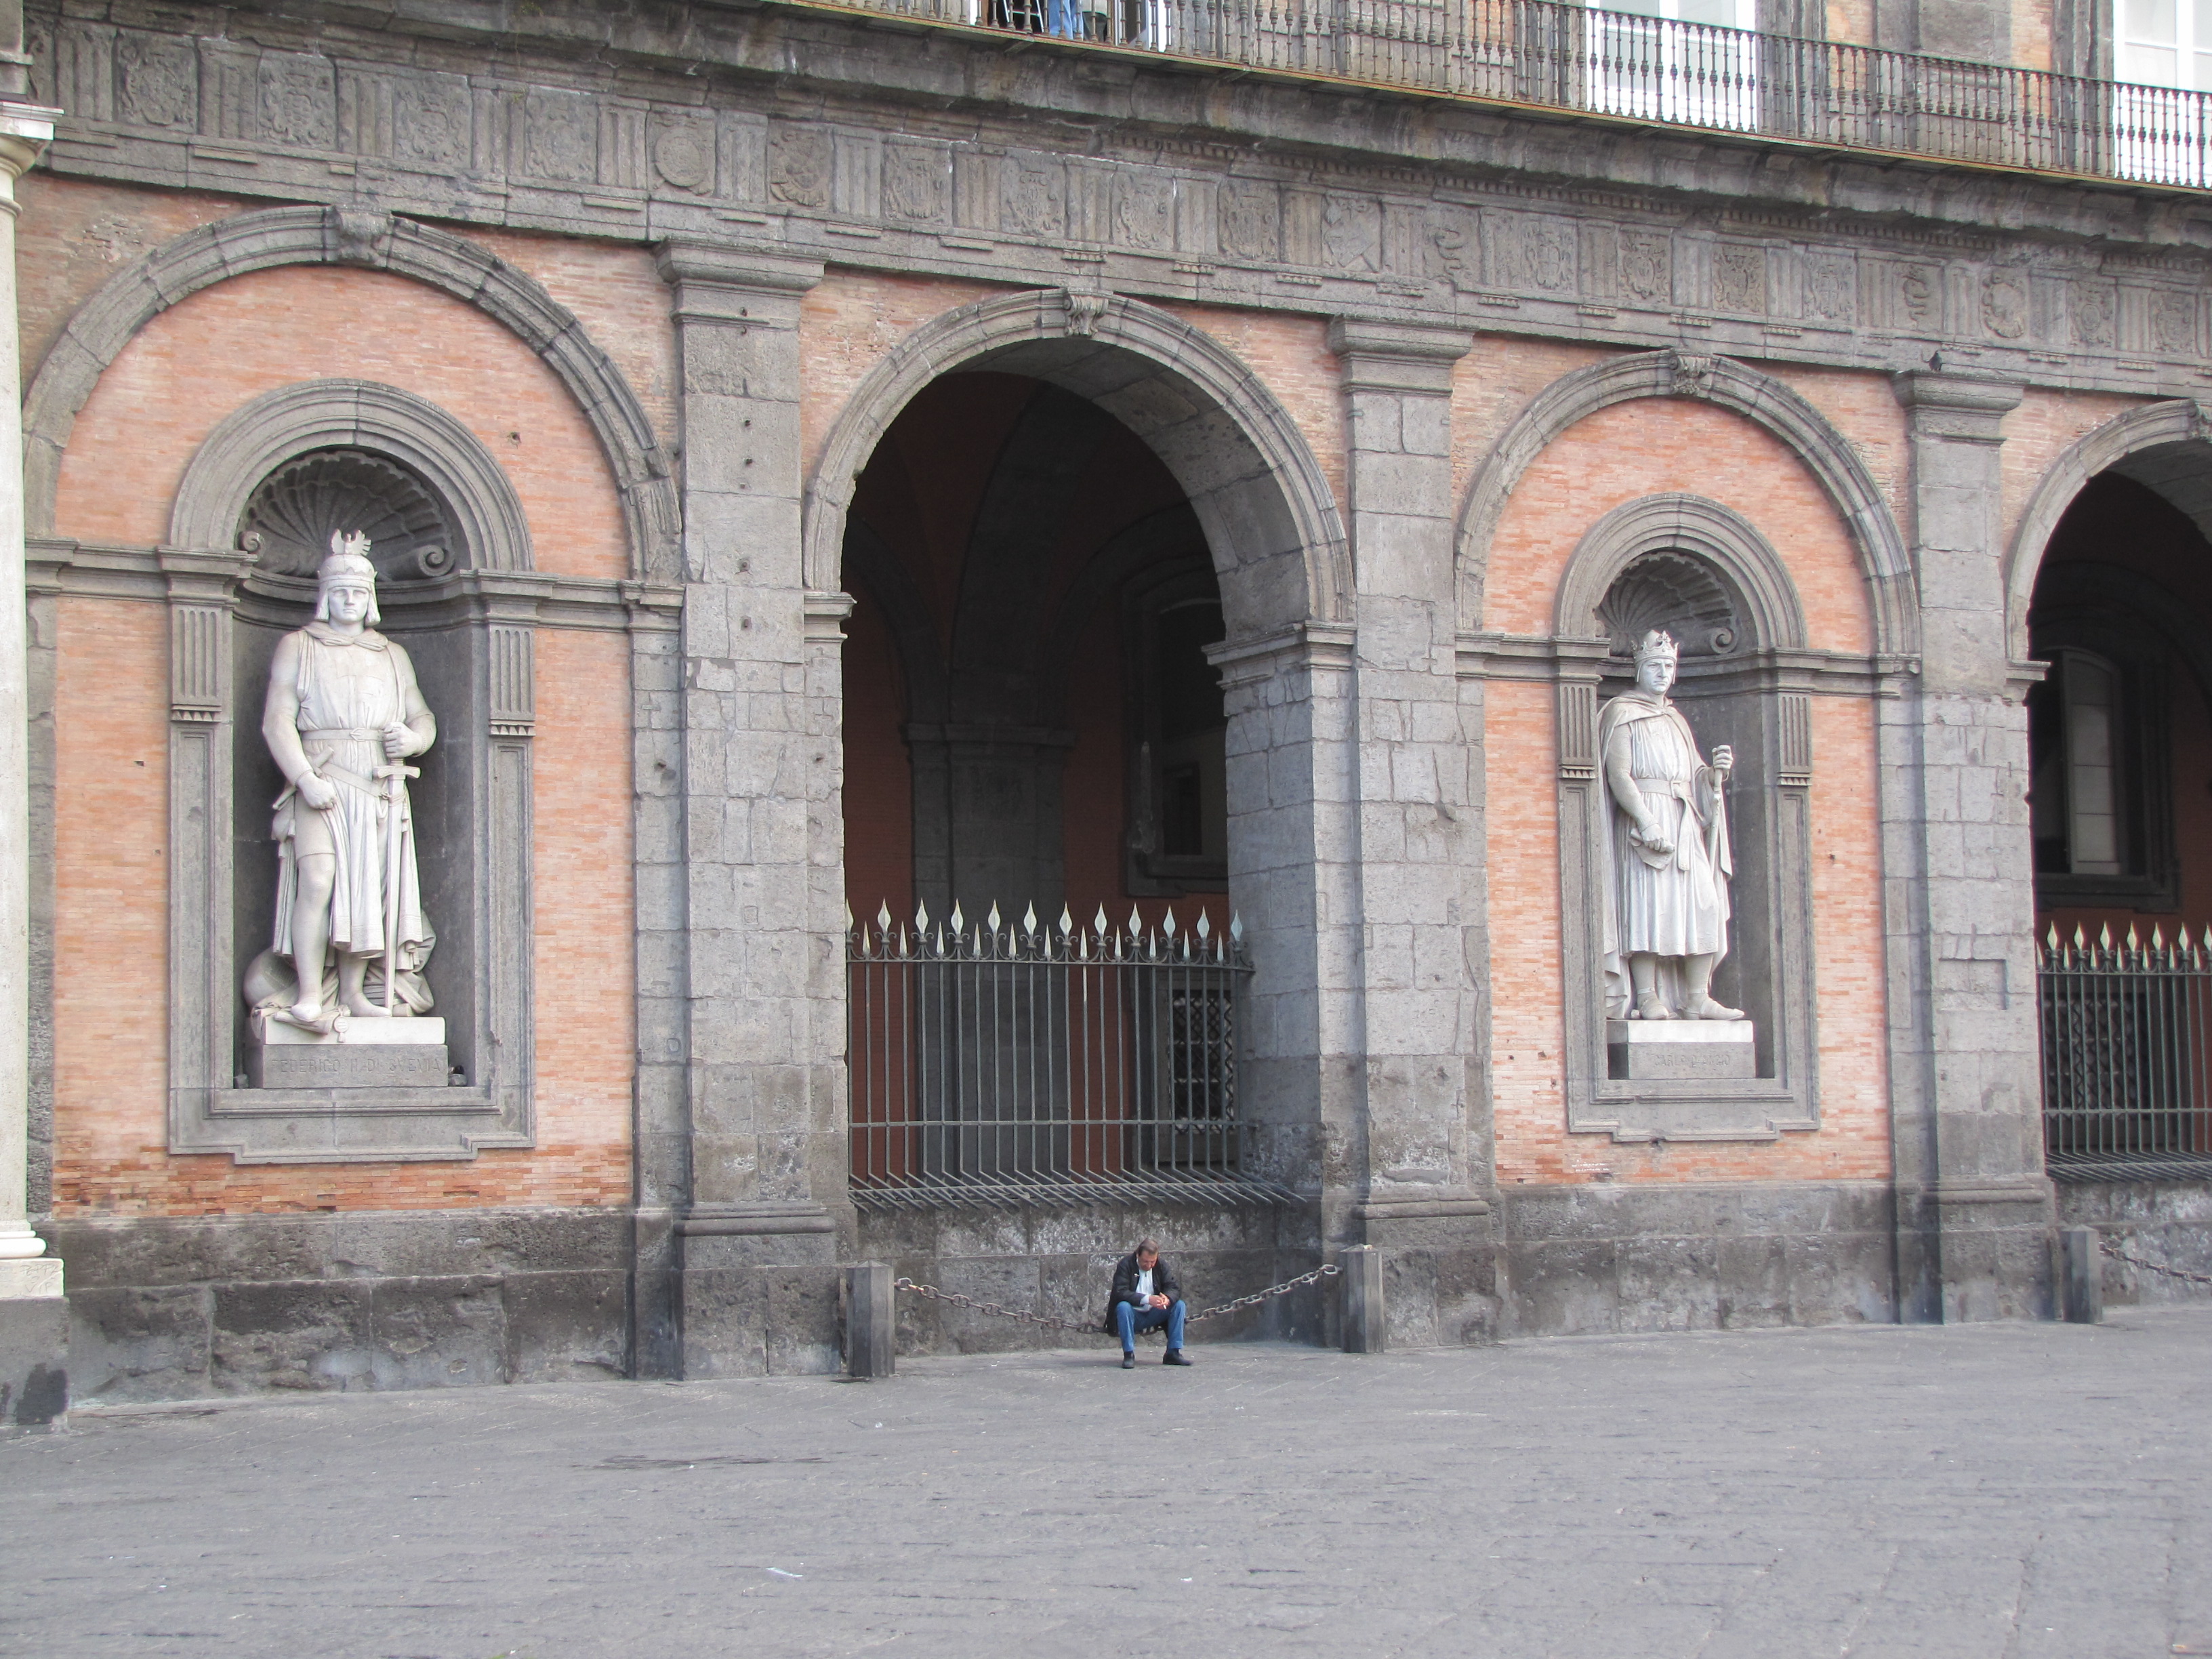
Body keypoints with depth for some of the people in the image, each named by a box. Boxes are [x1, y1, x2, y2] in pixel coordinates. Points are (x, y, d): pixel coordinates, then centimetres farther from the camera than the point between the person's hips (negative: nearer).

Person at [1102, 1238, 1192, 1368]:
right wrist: (1147, 1299, -35)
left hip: (1152, 1315, 4)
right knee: (1123, 1307, -35)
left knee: (1179, 1305, -15)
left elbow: (1175, 1289, -7)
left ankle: (1173, 1353, -13)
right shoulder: (1125, 1265, -13)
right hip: (1132, 1315, -4)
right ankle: (1129, 1355, -29)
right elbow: (1120, 1292, -24)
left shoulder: (1162, 1266, 1)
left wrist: (1168, 1299, -33)